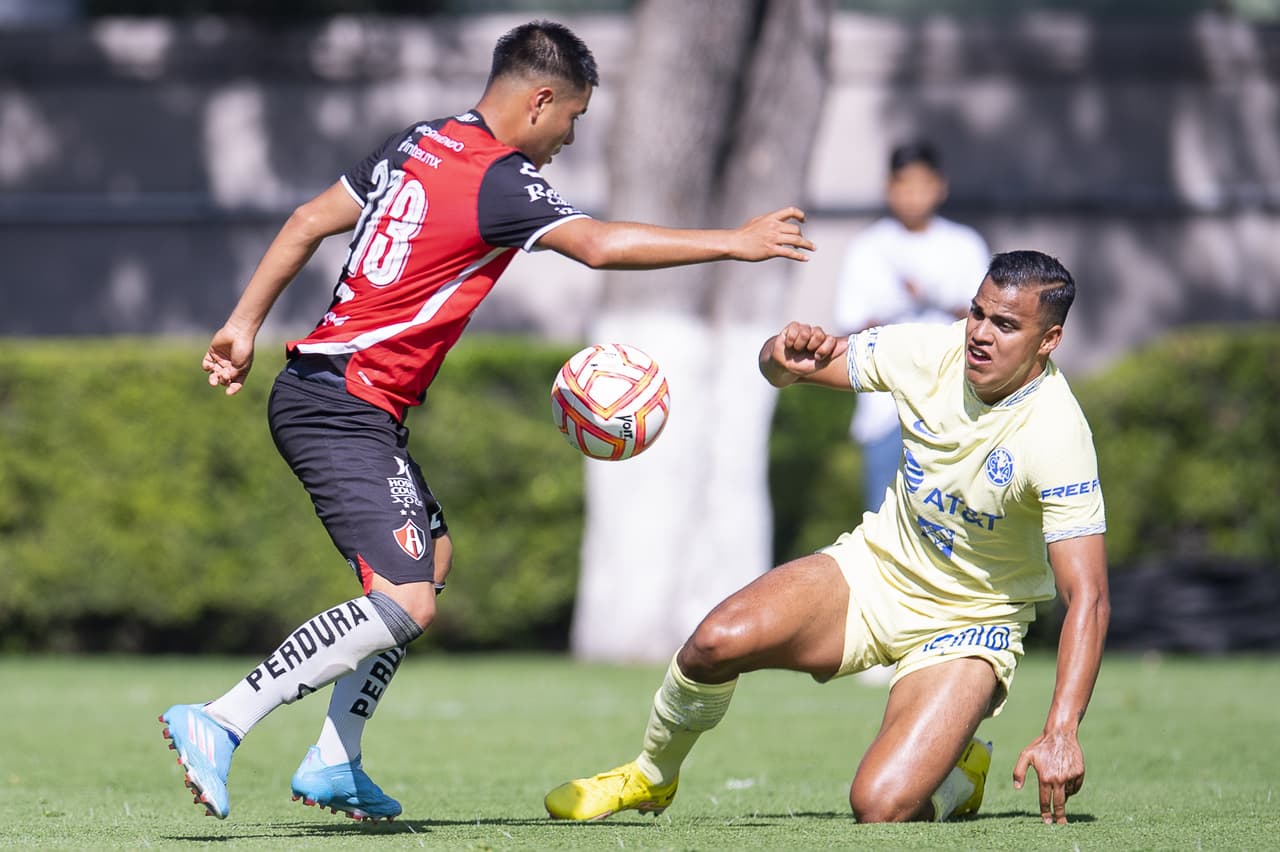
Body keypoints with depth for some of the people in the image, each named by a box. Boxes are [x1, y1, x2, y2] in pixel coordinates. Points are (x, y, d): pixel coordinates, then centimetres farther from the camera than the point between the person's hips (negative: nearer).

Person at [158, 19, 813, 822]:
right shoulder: (500, 182, -14)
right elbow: (601, 245, -24)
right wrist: (735, 242, -16)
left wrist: (246, 323, 19)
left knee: (431, 556, 20)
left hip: (316, 390, 10)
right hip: (347, 411, -10)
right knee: (405, 602, -17)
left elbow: (308, 222, 14)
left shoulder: (415, 145, 12)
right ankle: (218, 725, -19)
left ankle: (334, 764, 18)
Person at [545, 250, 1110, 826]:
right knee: (718, 639, -24)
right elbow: (781, 367, 1)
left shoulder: (1056, 436, -26)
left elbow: (1088, 597, -27)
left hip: (968, 627, -4)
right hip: (877, 567, 4)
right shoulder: (932, 354, -12)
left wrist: (1061, 732, -37)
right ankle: (650, 777, 6)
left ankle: (956, 773, 13)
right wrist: (784, 355, -26)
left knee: (878, 807, -24)